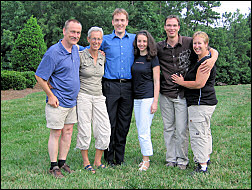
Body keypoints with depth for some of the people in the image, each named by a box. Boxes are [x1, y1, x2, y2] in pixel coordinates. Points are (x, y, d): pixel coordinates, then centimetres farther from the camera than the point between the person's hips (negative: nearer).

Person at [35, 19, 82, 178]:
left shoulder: (75, 49, 6)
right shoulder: (53, 52, -18)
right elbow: (40, 76, -15)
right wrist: (50, 96, -13)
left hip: (72, 101, 7)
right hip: (57, 102, -7)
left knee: (68, 132, 12)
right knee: (56, 133, 2)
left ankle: (62, 162, 24)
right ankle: (54, 166, 14)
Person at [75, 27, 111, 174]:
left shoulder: (103, 57, 9)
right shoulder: (80, 56, -7)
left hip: (99, 97, 5)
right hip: (83, 96, -5)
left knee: (105, 130, 0)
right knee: (84, 129, -1)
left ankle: (98, 161, 14)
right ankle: (86, 161, 14)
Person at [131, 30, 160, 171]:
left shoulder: (153, 58, -5)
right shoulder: (135, 58, 11)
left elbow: (156, 81, -8)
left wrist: (155, 102, -13)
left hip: (148, 97, -6)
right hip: (136, 98, 7)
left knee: (144, 131, -6)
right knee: (141, 131, 11)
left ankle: (146, 161, 5)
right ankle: (145, 158, 20)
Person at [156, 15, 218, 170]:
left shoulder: (189, 42, -3)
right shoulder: (159, 47, 5)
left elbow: (213, 51, -1)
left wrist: (212, 59, -21)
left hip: (182, 93, -3)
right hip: (165, 94, 3)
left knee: (182, 129, -1)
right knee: (168, 128, 11)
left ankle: (182, 159, 17)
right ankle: (171, 159, 23)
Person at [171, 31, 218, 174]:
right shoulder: (200, 60, 14)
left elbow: (199, 83, -23)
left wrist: (182, 82, -10)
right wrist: (183, 80, 14)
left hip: (201, 104, -11)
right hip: (206, 102, 11)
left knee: (198, 134, -9)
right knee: (205, 132, 22)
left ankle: (202, 166, -5)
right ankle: (206, 158, 37)